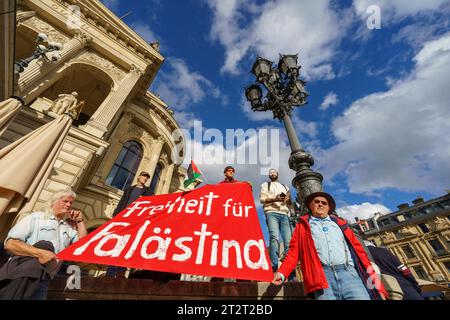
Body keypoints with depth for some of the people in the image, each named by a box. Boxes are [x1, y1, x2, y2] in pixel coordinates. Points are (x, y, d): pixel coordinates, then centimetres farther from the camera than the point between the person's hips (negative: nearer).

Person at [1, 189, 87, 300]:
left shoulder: (68, 227, 15)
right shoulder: (37, 216, 0)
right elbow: (10, 243, -8)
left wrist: (80, 220, 6)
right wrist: (39, 253, -25)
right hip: (20, 270, -4)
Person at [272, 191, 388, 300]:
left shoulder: (340, 223, 22)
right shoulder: (303, 225, 14)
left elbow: (357, 249, 17)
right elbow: (294, 251, 8)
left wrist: (372, 277, 6)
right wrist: (282, 273, -5)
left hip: (349, 273, 2)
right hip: (322, 276, -2)